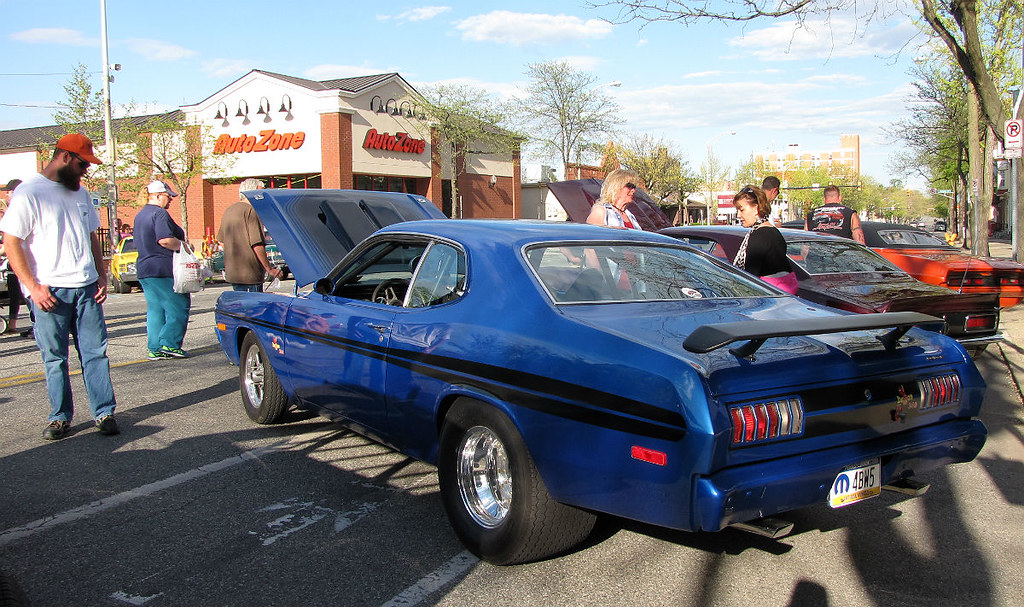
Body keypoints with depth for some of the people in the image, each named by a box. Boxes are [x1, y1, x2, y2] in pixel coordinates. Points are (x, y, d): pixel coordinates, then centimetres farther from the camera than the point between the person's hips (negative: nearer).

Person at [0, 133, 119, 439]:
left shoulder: (80, 192, 16)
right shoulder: (28, 193, -5)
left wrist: (101, 276, 12)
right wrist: (33, 287, -13)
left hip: (86, 288, 5)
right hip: (49, 291, -5)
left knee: (95, 352, 3)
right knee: (55, 358, 3)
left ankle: (104, 412, 9)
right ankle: (60, 417, 13)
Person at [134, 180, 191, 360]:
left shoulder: (140, 215, 19)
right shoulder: (160, 214, -13)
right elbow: (165, 240, -25)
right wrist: (184, 245, -10)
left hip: (144, 269, 10)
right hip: (164, 270, -10)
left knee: (155, 309, 10)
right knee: (178, 307, -3)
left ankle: (155, 348, 10)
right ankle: (170, 344, -7)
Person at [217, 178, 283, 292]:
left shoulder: (228, 211, 16)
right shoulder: (252, 211, -13)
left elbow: (222, 241, 23)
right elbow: (257, 244, -19)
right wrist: (270, 269, -14)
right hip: (250, 274, -9)